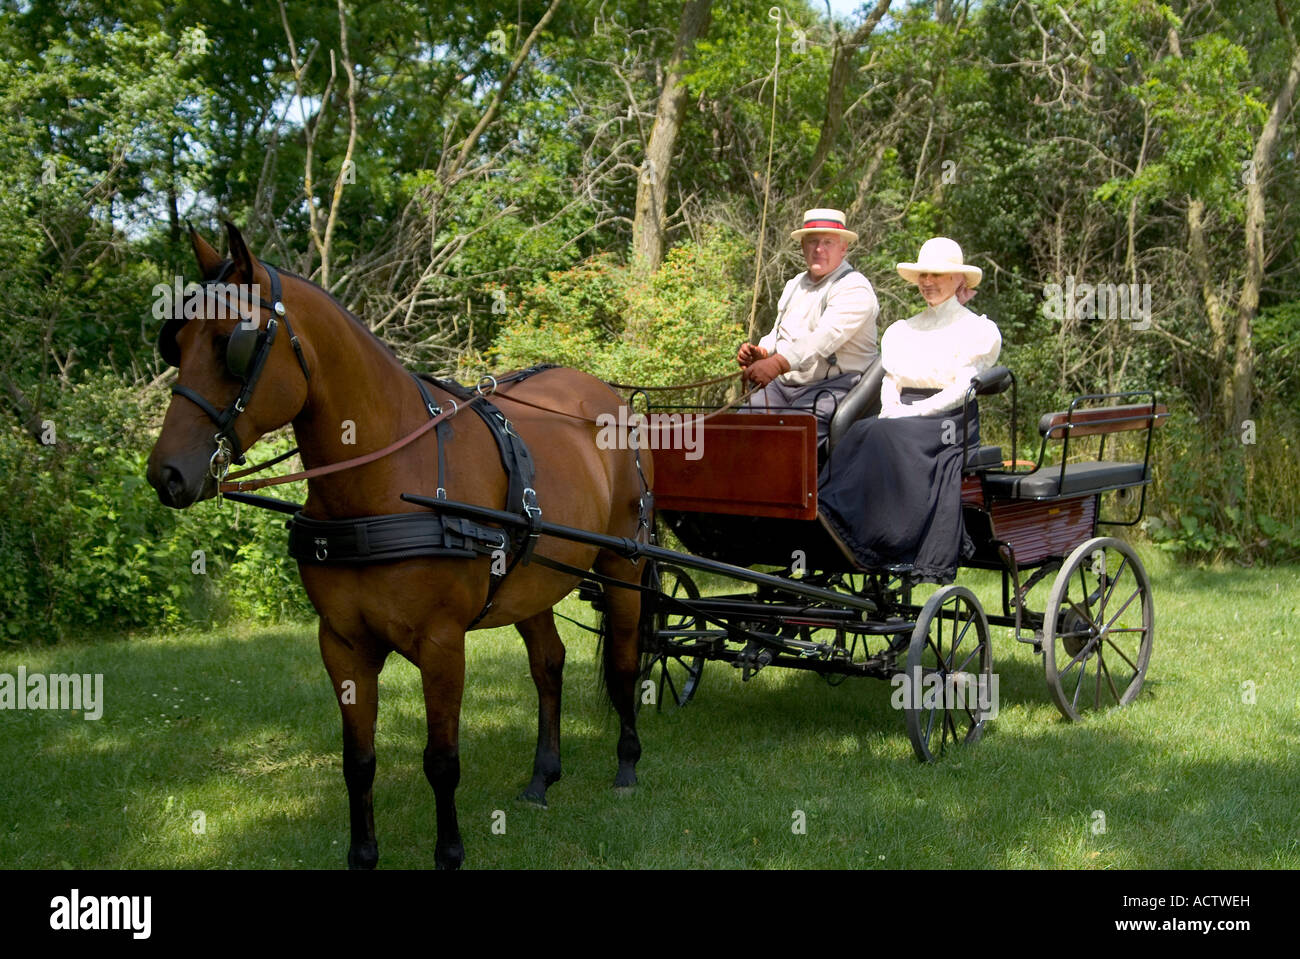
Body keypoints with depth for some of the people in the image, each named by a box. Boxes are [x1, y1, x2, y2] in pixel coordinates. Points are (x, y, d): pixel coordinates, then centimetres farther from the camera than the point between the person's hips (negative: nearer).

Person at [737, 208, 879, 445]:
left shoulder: (854, 288, -8)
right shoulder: (796, 285, 20)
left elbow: (826, 337, -24)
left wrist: (778, 363, -36)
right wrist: (760, 352, 3)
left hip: (832, 386, -8)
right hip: (783, 385, 8)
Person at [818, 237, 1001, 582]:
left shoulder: (977, 330, 8)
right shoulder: (901, 331, 24)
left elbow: (960, 392, -4)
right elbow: (890, 383, 15)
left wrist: (910, 413, -14)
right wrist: (891, 409, -9)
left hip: (949, 427, -4)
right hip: (901, 426, 4)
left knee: (878, 435, -34)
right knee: (867, 433, -31)